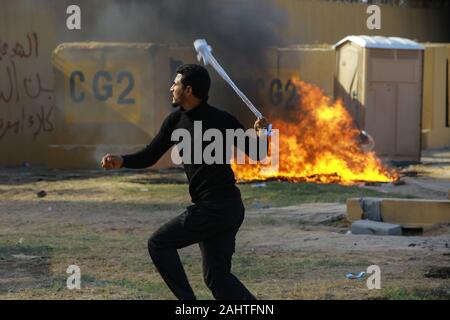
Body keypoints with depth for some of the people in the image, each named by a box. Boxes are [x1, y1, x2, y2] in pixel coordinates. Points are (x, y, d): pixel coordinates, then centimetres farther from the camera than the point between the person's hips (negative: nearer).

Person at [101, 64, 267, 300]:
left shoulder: (221, 121, -13)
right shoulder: (176, 120, 9)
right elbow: (150, 156, 12)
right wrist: (122, 161, -5)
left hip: (215, 207, -8)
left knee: (159, 243, -1)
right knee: (216, 276, 9)